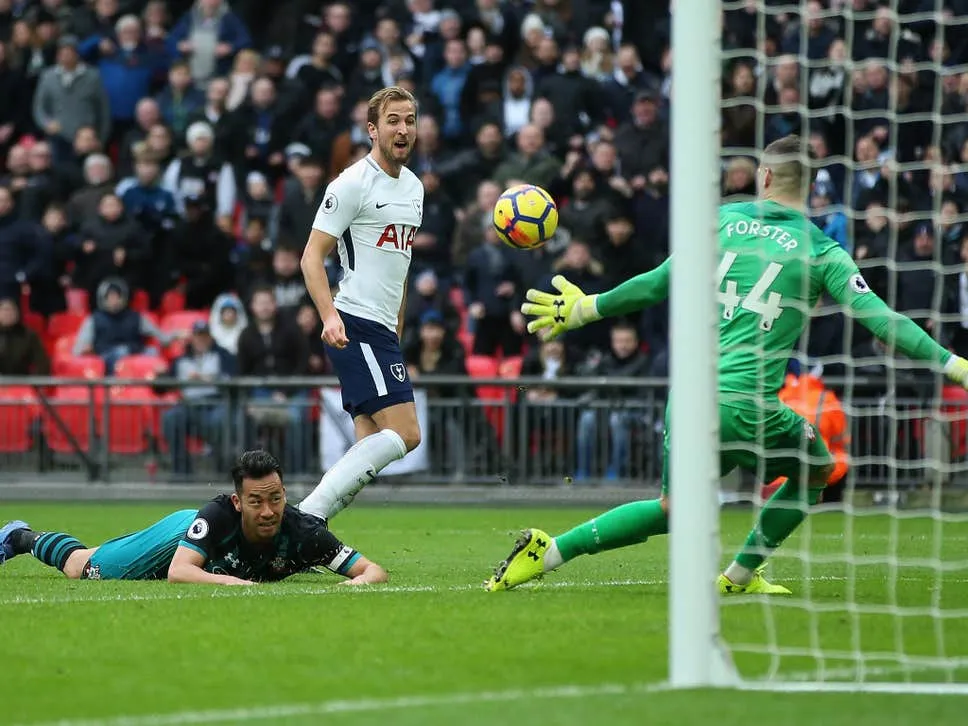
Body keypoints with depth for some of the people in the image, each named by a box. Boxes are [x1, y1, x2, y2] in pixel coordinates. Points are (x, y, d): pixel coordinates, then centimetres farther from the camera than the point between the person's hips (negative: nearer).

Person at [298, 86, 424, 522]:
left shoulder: (413, 187, 17)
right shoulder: (353, 184, -9)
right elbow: (312, 257, -12)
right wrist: (330, 316, -25)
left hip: (382, 331, 9)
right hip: (355, 326, -9)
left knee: (371, 450, 3)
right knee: (405, 433, -18)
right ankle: (307, 515, -19)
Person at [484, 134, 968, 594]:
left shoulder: (721, 221, 10)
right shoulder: (819, 251, 1)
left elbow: (657, 284, 14)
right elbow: (880, 319, -6)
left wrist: (583, 308, 27)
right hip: (747, 407, -4)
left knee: (672, 508, 25)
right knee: (816, 469, 25)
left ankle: (549, 550, 13)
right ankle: (740, 576, 25)